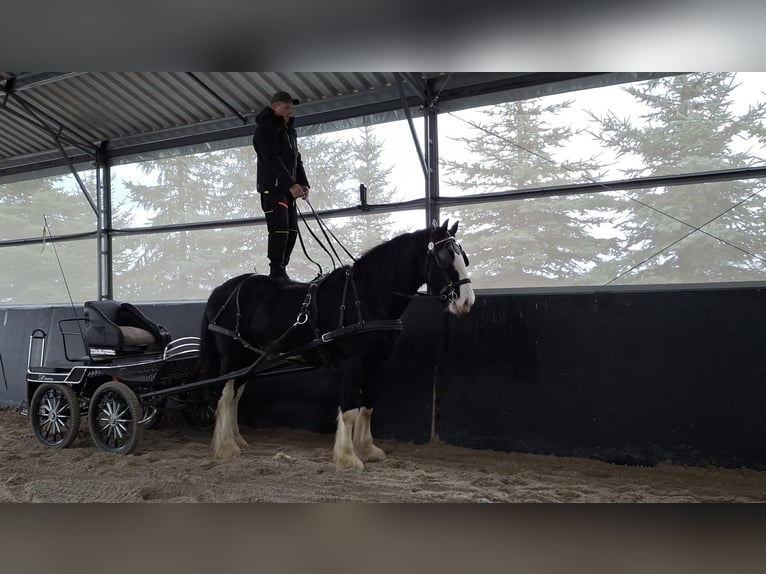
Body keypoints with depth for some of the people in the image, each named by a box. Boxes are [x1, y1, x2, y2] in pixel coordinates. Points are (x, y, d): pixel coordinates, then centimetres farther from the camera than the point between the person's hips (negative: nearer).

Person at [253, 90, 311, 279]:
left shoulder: (289, 130, 21)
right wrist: (291, 184, -25)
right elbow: (272, 159, -18)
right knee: (279, 230, -15)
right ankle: (277, 273, -13)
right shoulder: (266, 128, -7)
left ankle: (280, 271, 12)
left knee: (291, 231, 6)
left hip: (288, 188, 9)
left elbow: (296, 160, 20)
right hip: (272, 187, -9)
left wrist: (304, 183, 4)